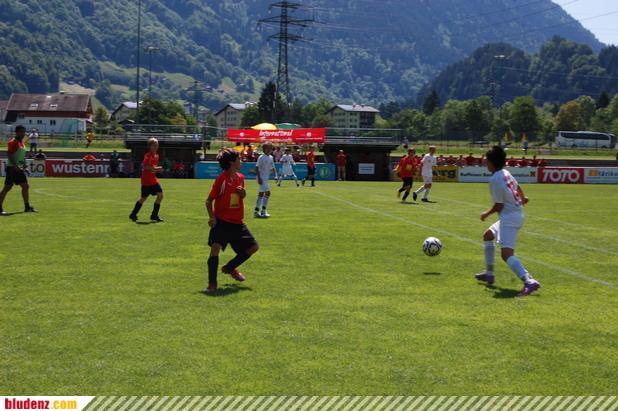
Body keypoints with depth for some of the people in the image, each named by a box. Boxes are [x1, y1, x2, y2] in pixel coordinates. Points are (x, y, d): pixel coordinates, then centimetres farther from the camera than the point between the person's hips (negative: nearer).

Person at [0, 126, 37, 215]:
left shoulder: (22, 142, 14)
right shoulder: (13, 142, -13)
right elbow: (9, 155, -20)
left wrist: (24, 166, 13)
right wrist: (15, 166, -25)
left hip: (19, 168, 9)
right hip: (12, 168, -9)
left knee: (25, 186, 7)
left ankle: (27, 207, 12)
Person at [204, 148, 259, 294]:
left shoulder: (240, 177, 6)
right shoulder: (221, 179, -13)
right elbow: (209, 200, -7)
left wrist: (243, 193, -1)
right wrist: (211, 216, -20)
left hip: (237, 222, 7)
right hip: (221, 221, -7)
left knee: (253, 247, 7)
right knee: (215, 247, -23)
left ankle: (229, 268, 27)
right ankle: (212, 284, -13)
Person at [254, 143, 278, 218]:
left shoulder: (271, 157, 9)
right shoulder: (261, 157, -13)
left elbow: (272, 167, 17)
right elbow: (257, 168, -15)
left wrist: (276, 175, 3)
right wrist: (259, 178, -21)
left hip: (266, 178, 9)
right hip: (262, 178, -9)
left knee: (261, 194, 13)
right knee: (267, 193, -15)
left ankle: (256, 211, 20)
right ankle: (263, 211, -11)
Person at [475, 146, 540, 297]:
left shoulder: (495, 179, -17)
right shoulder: (506, 173, 9)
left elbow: (498, 206, -16)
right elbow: (517, 187, 29)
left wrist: (486, 214, 3)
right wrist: (522, 198, 50)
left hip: (509, 218, -10)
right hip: (518, 214, 10)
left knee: (506, 253, -21)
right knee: (488, 235, 28)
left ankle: (530, 281, -38)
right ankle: (489, 273, 33)